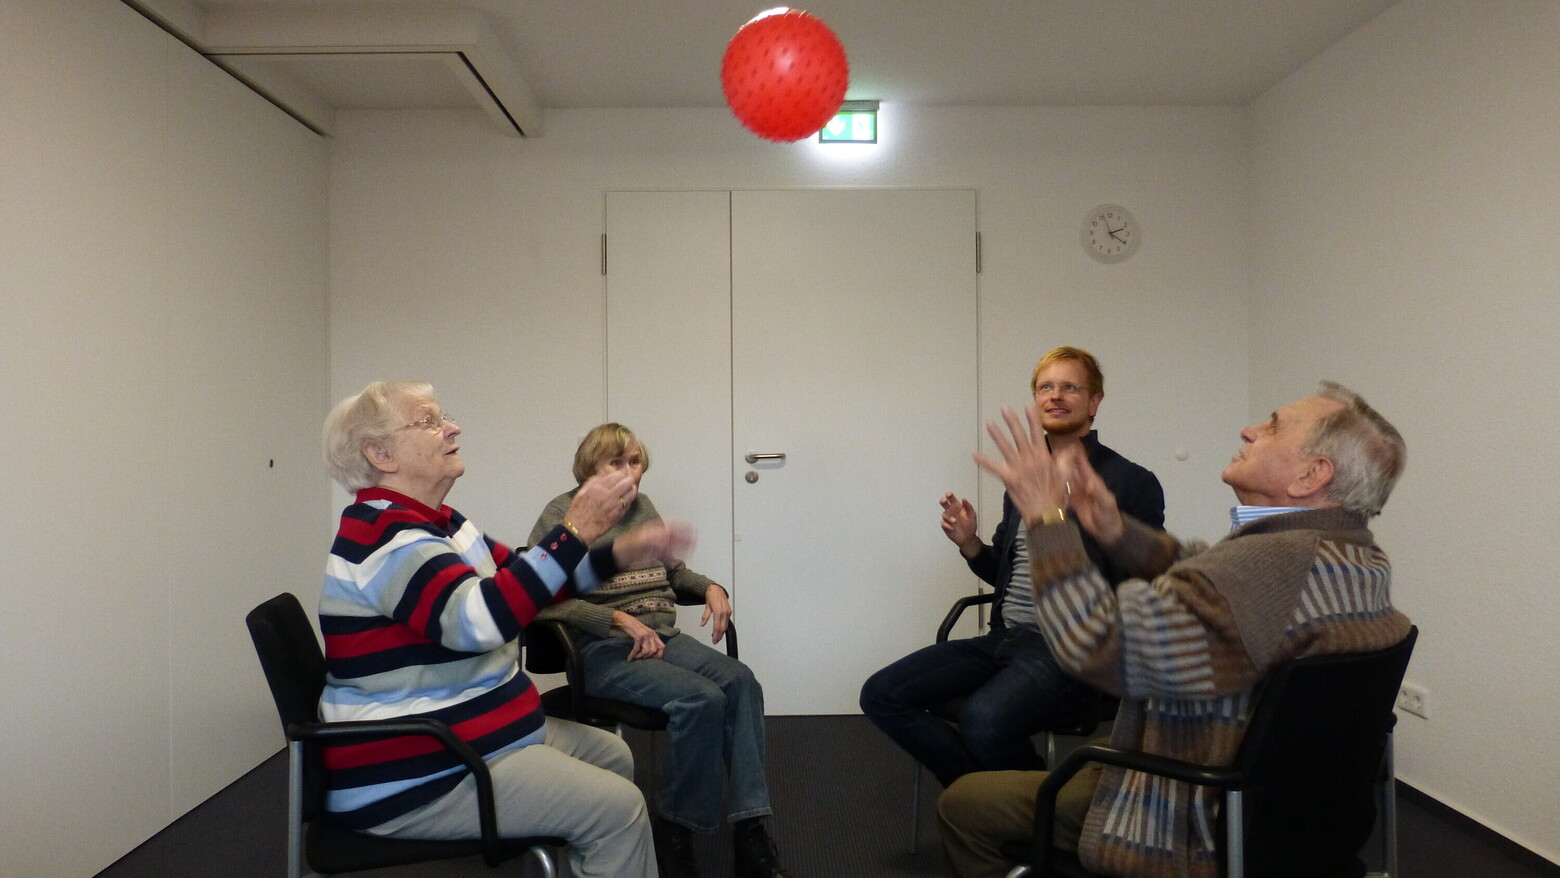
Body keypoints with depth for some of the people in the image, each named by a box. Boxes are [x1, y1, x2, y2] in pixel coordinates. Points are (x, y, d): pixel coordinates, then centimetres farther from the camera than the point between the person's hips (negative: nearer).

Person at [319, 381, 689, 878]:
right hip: (412, 778, -11)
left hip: (457, 736, 11)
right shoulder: (382, 535, -20)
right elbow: (479, 619, -34)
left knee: (611, 755, 16)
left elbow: (520, 588, 15)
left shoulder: (438, 524, 12)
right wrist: (575, 533, -32)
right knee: (617, 808, -17)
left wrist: (619, 555, 2)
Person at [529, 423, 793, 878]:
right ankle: (675, 830, -10)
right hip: (603, 651, -6)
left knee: (740, 681, -23)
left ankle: (750, 828, -20)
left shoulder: (643, 507, 17)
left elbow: (674, 572, 29)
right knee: (702, 698, -29)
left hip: (664, 637, 6)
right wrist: (620, 619, -19)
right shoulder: (562, 513, -2)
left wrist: (711, 587, 7)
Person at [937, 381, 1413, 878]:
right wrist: (1114, 529, -7)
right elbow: (1195, 576, 8)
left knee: (962, 805, 3)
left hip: (1190, 836, -9)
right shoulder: (1362, 557, -1)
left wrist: (1047, 517, -27)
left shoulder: (1271, 566, -34)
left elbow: (1096, 644, -37)